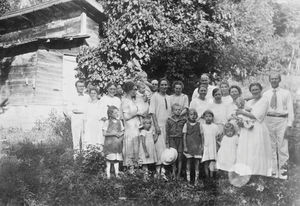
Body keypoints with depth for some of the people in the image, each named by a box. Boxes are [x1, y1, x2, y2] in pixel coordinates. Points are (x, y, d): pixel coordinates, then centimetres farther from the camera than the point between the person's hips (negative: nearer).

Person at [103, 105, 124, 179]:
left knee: (117, 158, 6)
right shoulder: (107, 122, -6)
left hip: (117, 143, 4)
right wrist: (113, 133, -16)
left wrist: (121, 135, -8)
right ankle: (108, 173, 11)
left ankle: (116, 173, 13)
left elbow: (122, 131, 14)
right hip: (109, 143, -4)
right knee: (109, 158, 1)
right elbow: (104, 133, -10)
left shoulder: (119, 122, 8)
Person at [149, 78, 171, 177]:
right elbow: (152, 112, -9)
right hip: (159, 125, -6)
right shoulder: (155, 96, -3)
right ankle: (160, 169, -7)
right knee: (160, 146, -10)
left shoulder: (169, 98, 13)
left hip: (168, 125, 6)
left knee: (168, 146, 7)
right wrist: (156, 126, -16)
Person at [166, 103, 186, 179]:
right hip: (172, 139, -1)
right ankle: (174, 172, 4)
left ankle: (179, 174, 11)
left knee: (180, 157, 2)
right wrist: (167, 143, -1)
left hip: (180, 139, 1)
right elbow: (167, 132, 3)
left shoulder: (183, 120, 3)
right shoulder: (169, 120, 1)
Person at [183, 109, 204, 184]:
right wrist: (185, 147, -4)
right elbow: (184, 136, 0)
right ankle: (188, 179, 11)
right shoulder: (186, 124, 1)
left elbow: (201, 136, 7)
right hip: (189, 146, -1)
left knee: (197, 162, 0)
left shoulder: (198, 124, 3)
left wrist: (202, 146, 4)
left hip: (197, 146, 1)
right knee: (188, 161, 3)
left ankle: (196, 179, 9)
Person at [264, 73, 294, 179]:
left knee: (282, 147, -2)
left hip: (281, 120, -2)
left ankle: (283, 171, 10)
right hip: (269, 120, 2)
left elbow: (290, 109, 2)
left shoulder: (286, 93, 5)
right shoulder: (265, 94, 10)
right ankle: (273, 171, 17)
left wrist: (289, 124, -6)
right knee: (271, 147, 7)